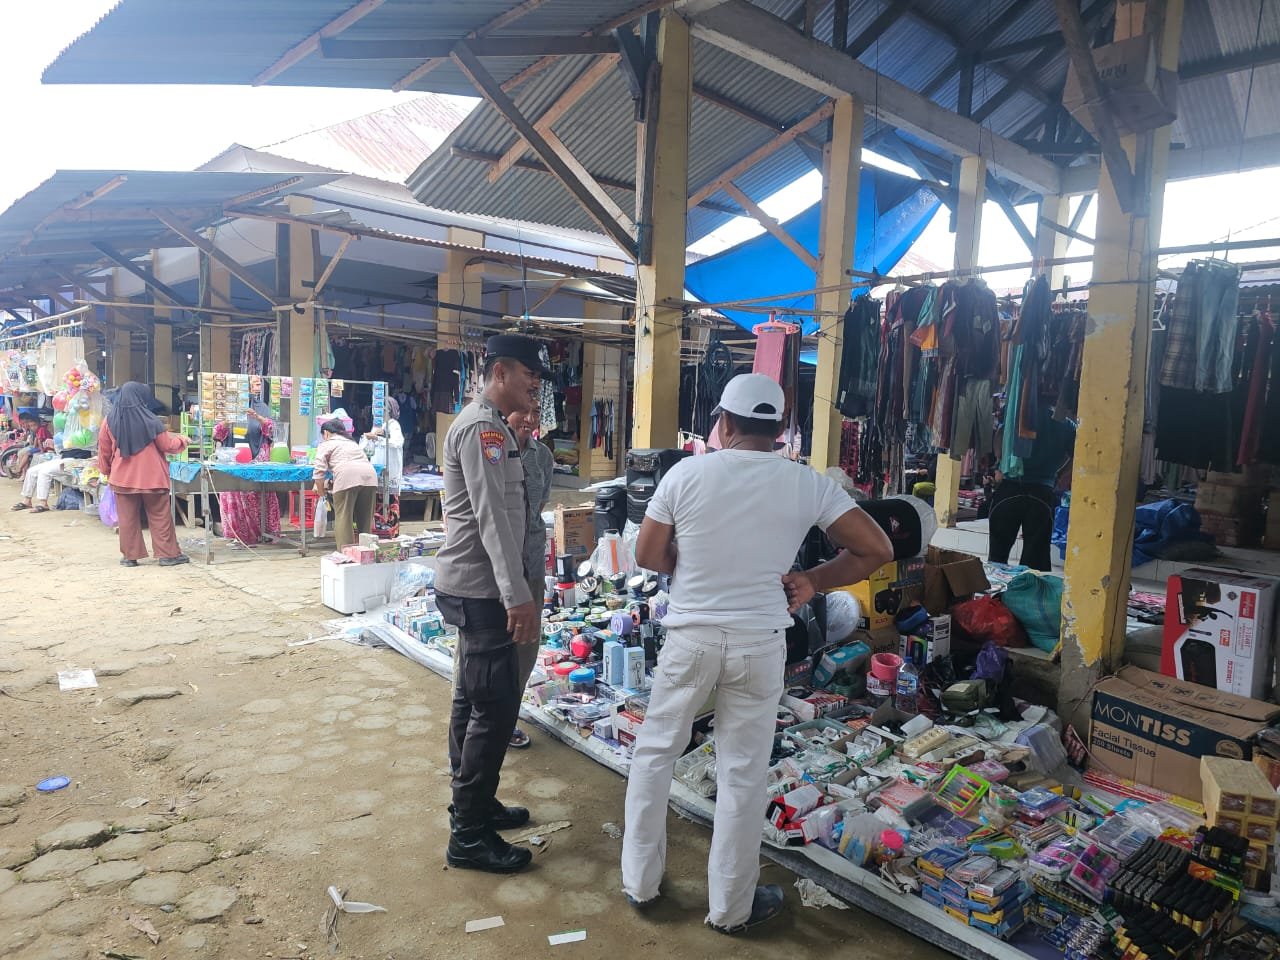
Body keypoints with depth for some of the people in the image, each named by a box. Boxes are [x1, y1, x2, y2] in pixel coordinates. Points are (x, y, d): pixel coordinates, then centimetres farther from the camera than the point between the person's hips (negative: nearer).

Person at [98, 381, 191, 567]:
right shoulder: (150, 421, -12)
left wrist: (106, 470, 22)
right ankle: (167, 554, 8)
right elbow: (167, 446, -3)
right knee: (159, 516, 5)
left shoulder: (110, 421, -2)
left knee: (128, 518, 10)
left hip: (123, 478, 3)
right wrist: (182, 440, 16)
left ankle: (130, 555, 13)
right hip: (151, 478, -3)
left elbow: (104, 449, 8)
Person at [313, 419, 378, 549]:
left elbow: (319, 470, 4)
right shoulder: (352, 442, 36)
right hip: (370, 475, 6)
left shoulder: (326, 444, 16)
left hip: (347, 477, -6)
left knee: (343, 519, -1)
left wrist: (320, 491, 18)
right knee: (365, 519, 12)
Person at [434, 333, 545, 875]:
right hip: (479, 589, -11)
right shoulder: (482, 428, -17)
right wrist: (518, 596, -29)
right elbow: (491, 517, -25)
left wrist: (514, 591, 20)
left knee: (474, 699, 17)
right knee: (496, 706, -5)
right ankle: (469, 835, 6)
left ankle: (474, 805, 31)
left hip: (474, 588, 11)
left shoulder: (490, 425, 16)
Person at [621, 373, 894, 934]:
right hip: (759, 645, 1)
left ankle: (639, 882, 32)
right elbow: (877, 550, -3)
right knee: (743, 774, 13)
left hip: (690, 639, 0)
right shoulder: (808, 484, -6)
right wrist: (813, 581, 5)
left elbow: (647, 556, -2)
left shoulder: (687, 473, -8)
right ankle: (731, 907, 28)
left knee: (654, 754, 18)